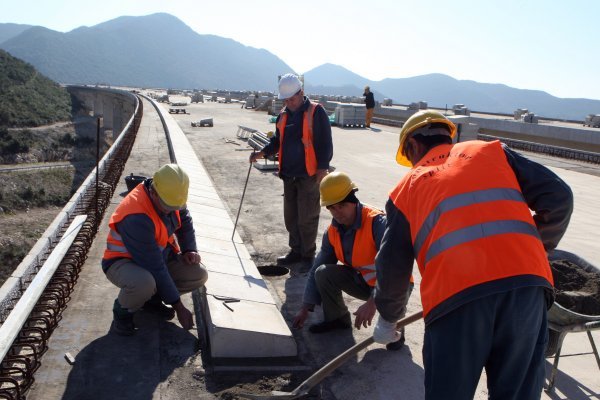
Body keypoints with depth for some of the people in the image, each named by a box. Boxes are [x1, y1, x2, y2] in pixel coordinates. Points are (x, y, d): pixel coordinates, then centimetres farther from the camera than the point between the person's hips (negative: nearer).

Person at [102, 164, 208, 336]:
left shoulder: (169, 196, -12)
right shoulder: (137, 218, -35)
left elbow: (184, 220, 11)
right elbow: (155, 268, -32)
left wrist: (189, 250, -5)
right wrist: (178, 307, -26)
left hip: (159, 255, 7)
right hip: (123, 261, -7)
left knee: (199, 275, -12)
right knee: (144, 283, -41)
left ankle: (152, 298, 12)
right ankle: (122, 311, -5)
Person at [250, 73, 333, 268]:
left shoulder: (316, 112, -8)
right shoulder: (283, 115, 12)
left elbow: (325, 142, -10)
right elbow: (278, 140, 20)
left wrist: (322, 168, -15)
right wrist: (263, 152, 4)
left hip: (309, 175, -6)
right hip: (288, 175, 7)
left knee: (307, 218, 0)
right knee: (290, 216, 13)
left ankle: (308, 255, 14)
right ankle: (296, 251, 27)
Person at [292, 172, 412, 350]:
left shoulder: (377, 222, -28)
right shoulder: (332, 232, -5)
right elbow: (316, 269, 2)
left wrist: (373, 302, -44)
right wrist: (306, 308, 0)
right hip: (362, 281, 5)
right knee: (323, 273, -15)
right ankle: (338, 318, 11)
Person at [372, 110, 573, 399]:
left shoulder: (407, 185, 19)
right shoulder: (491, 151, 22)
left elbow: (392, 267, 18)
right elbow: (558, 197, 14)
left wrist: (388, 319, 33)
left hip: (456, 294, -2)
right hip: (527, 281, 2)